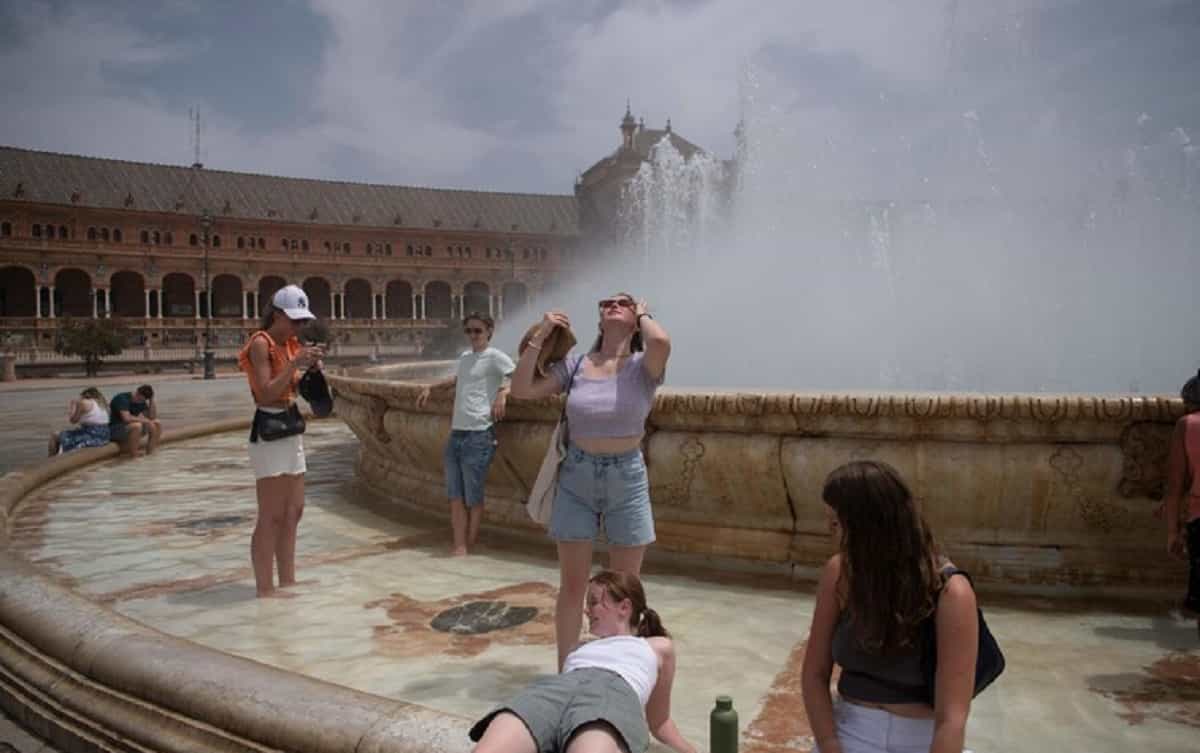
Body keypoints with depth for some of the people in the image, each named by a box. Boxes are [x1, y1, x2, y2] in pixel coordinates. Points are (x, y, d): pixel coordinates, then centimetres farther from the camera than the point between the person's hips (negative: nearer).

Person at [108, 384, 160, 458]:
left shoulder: (141, 402, 2)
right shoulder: (122, 398, -20)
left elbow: (153, 417, -1)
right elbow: (127, 418, -33)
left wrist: (152, 400, -9)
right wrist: (145, 421, -24)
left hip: (128, 427, 8)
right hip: (114, 429, -8)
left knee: (157, 424, -4)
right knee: (137, 425, -36)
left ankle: (150, 451, -2)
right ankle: (133, 454, -24)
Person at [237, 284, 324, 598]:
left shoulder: (292, 343, 13)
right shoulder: (261, 343, -11)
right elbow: (266, 393, -18)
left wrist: (312, 366, -2)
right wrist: (295, 363, -22)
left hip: (291, 429, 9)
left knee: (293, 511, 12)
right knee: (271, 516, -6)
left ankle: (287, 581, 21)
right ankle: (264, 588, 1)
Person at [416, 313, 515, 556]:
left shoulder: (495, 357, -4)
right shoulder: (463, 357, 20)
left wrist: (503, 392, -28)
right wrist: (431, 388, 34)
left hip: (479, 435, -7)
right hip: (456, 433, 8)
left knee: (473, 497, 0)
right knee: (455, 496, 5)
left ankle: (470, 545, 15)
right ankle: (459, 547, 9)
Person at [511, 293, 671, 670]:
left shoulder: (643, 367, -8)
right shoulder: (575, 365, -1)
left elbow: (661, 342, -32)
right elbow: (521, 389, -4)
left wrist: (644, 314, -11)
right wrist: (540, 336, -9)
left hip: (626, 478, -1)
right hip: (577, 477, 2)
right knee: (571, 586, 9)